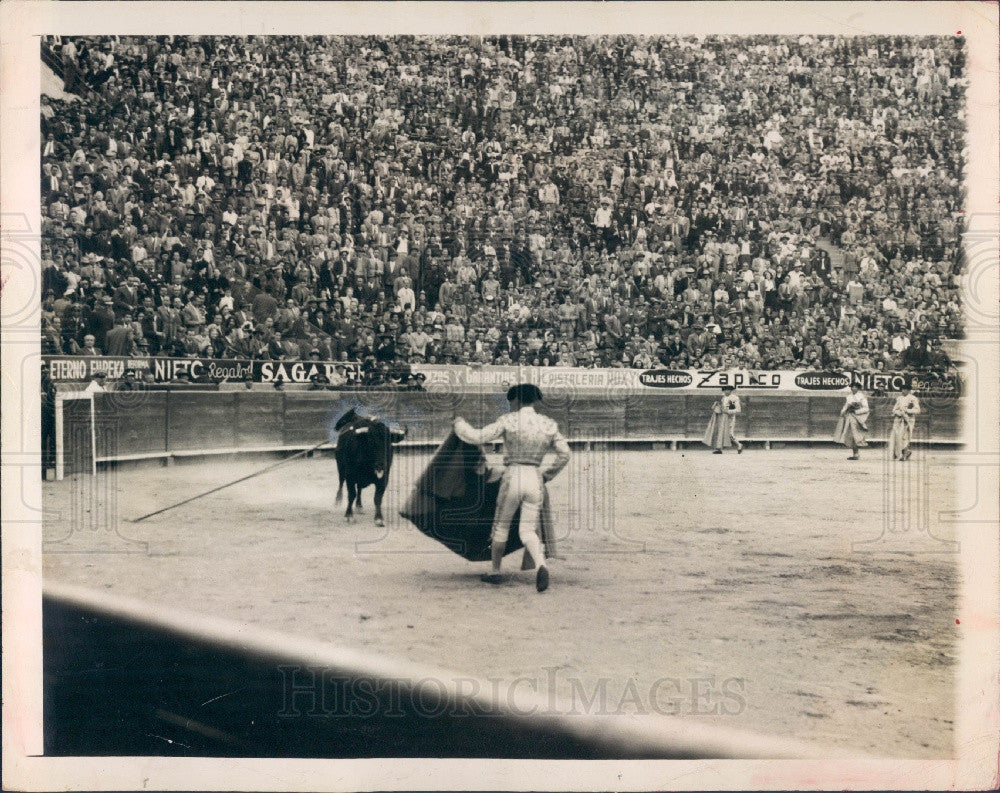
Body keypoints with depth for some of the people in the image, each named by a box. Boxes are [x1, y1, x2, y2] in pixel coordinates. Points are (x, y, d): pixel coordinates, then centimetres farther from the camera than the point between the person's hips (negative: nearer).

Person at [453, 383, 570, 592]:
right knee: (528, 530, 5)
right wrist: (547, 475, 20)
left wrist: (460, 424, 9)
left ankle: (495, 571, 27)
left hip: (512, 478, -3)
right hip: (535, 480, 3)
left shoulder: (508, 421, -7)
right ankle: (541, 565, -22)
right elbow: (564, 454, 7)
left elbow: (477, 437, -9)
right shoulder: (548, 424, 5)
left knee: (501, 525, 17)